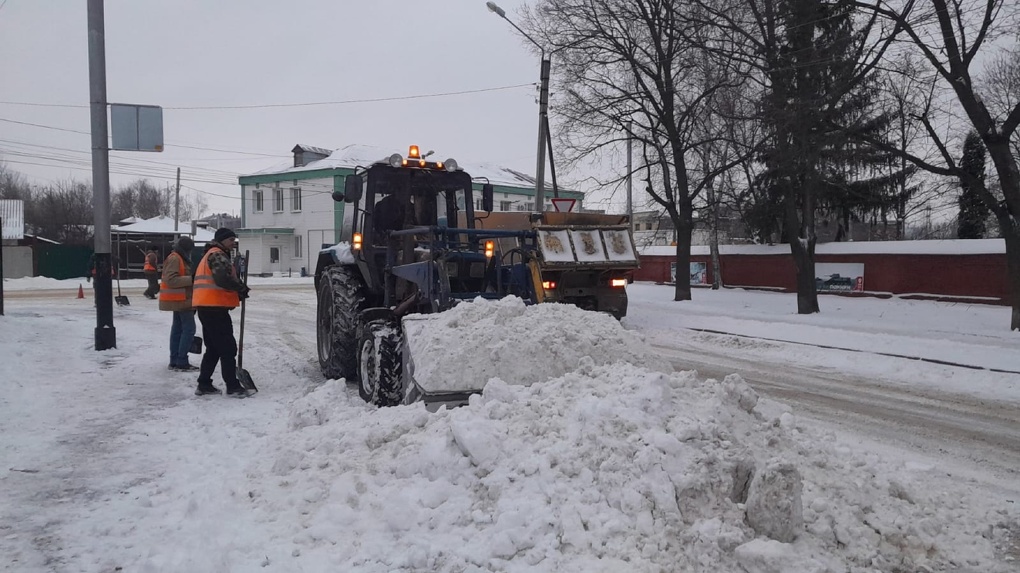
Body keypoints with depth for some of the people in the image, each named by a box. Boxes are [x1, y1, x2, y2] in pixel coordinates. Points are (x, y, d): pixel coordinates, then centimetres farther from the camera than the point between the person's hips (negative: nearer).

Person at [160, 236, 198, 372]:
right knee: (189, 328, -11)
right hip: (181, 300, -11)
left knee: (178, 328, 12)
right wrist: (191, 279, -25)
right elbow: (171, 280, -24)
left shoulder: (181, 259, 17)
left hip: (180, 300, 11)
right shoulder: (174, 259, -15)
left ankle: (174, 361, 16)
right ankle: (181, 362, -10)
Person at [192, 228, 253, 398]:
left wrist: (237, 291, 7)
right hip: (214, 307, -11)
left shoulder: (211, 255, 25)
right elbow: (222, 279, -25)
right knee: (228, 348, -7)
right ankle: (233, 387, -4)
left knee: (213, 348, 16)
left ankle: (204, 384, 18)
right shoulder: (217, 255, -9)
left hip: (207, 307, 11)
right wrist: (241, 288, -10)